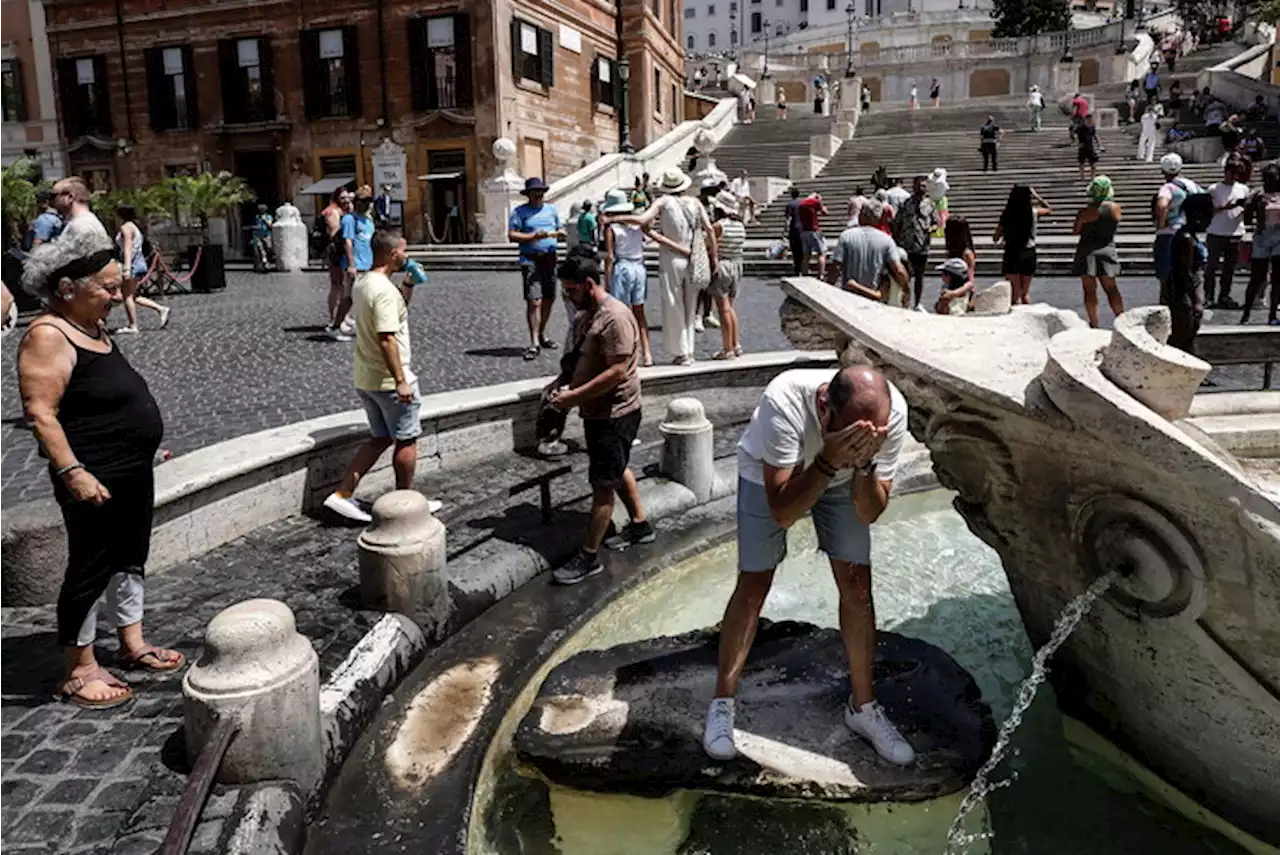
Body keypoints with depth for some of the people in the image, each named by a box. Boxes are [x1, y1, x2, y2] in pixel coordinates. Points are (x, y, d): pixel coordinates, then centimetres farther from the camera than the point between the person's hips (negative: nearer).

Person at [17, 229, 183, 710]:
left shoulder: (91, 329, 10)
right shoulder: (48, 337, -18)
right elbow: (40, 414, -23)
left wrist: (144, 447, 24)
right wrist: (72, 472, -28)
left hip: (133, 472, 10)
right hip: (95, 479, -9)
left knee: (130, 557, 18)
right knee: (92, 567, 2)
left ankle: (133, 645, 33)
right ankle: (79, 671, 16)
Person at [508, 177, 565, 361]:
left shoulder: (552, 209, 16)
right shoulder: (520, 212, 0)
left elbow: (561, 230, 20)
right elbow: (512, 235, -7)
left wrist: (555, 233, -4)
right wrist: (533, 236, -18)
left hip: (550, 258, 6)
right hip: (530, 260, -5)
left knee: (549, 299, 11)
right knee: (534, 301, -13)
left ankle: (542, 335, 28)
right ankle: (534, 343, -12)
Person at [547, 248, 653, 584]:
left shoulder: (615, 318, -23)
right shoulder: (584, 314, 7)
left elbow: (617, 372, -28)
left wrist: (574, 396, -26)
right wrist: (561, 382, 1)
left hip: (614, 414, -10)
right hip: (597, 411, 10)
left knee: (603, 484, -2)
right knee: (617, 470, 23)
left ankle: (589, 557, 7)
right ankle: (640, 525, 41)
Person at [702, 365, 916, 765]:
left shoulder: (893, 412, -34)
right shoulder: (785, 400, -44)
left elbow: (870, 513, -27)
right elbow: (783, 513, -41)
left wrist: (864, 462, -45)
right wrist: (830, 460, -54)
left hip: (843, 480, 3)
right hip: (770, 475, -2)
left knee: (857, 586, 1)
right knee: (753, 585, -3)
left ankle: (863, 706, 20)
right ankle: (722, 703, 14)